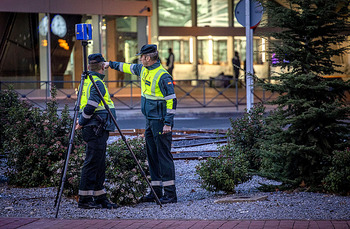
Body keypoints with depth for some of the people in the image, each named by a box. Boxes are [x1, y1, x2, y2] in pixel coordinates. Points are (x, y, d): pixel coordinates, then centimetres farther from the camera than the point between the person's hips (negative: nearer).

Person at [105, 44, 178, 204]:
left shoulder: (163, 76, -18)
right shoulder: (143, 69, 10)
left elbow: (172, 100, -19)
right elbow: (129, 67, 31)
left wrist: (168, 123, -22)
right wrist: (111, 64, 38)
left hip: (160, 122, -9)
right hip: (149, 120, 10)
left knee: (163, 155, -10)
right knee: (152, 155, 11)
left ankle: (170, 194, -9)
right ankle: (156, 192, 16)